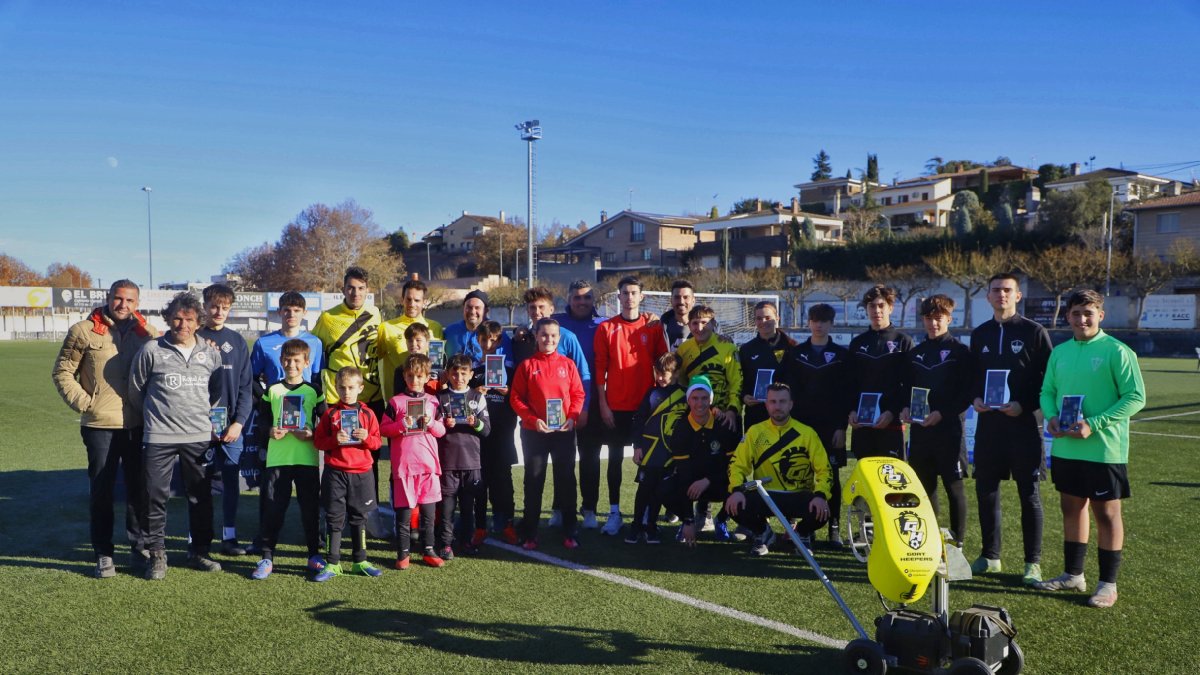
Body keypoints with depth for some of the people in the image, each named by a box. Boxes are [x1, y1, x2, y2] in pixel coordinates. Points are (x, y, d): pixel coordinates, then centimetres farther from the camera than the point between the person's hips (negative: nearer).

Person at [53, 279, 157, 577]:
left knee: (139, 488, 9)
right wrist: (83, 402, -6)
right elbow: (62, 371, 3)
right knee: (101, 491, 6)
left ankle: (139, 548, 22)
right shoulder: (84, 331, -2)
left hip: (138, 426, 2)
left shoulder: (146, 332, 5)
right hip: (100, 427, -2)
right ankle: (103, 554, 16)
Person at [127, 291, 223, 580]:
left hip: (199, 437, 2)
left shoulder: (210, 353, 5)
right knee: (155, 495, 1)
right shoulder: (151, 350, -3)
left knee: (201, 496, 9)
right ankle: (157, 554, 15)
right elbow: (136, 390, 8)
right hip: (159, 437, -2)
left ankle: (199, 552, 22)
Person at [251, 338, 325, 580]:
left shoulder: (313, 391, 4)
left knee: (310, 508, 5)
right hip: (277, 458, 1)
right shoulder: (272, 390, 7)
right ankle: (266, 557, 11)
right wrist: (270, 432, -9)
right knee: (273, 508, 1)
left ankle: (314, 555, 18)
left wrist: (312, 435, -13)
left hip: (307, 458, 0)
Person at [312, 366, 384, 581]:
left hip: (361, 473, 1)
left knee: (359, 518, 10)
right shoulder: (330, 413, 2)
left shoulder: (367, 413, 4)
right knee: (334, 519, 3)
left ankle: (360, 561, 21)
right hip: (335, 472, -1)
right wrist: (334, 440, -16)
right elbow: (318, 440, 1)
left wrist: (366, 438, -15)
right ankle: (332, 564, 10)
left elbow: (377, 442, 5)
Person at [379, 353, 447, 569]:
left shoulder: (433, 401, 9)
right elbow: (383, 429, 0)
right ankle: (403, 554, 11)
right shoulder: (396, 402, 1)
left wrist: (431, 423, -9)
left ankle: (428, 551, 19)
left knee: (428, 511, 8)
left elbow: (442, 431, 10)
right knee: (404, 512, 2)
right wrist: (401, 425, -16)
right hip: (404, 464, -3)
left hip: (429, 464, 3)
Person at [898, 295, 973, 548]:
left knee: (954, 487, 1)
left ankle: (957, 543, 9)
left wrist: (942, 413, -18)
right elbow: (907, 388, 17)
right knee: (925, 486, 11)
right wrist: (905, 409, -3)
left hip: (948, 429, -5)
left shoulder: (959, 351, -2)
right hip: (919, 430, 5)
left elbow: (967, 393, -7)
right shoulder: (915, 353, 14)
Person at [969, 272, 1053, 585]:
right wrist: (975, 398, -2)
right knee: (986, 489, 8)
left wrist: (1024, 405, -16)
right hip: (987, 422, 4)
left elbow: (1050, 378, -4)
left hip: (1023, 424, -4)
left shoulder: (1034, 332, -3)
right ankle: (989, 556, 21)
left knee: (1029, 493, 3)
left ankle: (1033, 562, 12)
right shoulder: (980, 334, 10)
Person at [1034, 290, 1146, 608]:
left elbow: (1136, 397, -13)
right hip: (1065, 448, 6)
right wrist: (1051, 416, -7)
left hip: (1103, 450, -6)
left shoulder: (1117, 352, -10)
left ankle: (1108, 583, 16)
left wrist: (1093, 424, -20)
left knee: (1107, 513, 5)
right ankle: (1073, 574, 29)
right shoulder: (1060, 352, 8)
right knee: (1072, 508, 15)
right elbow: (1047, 391, 14)